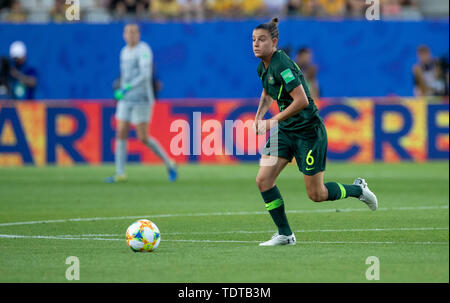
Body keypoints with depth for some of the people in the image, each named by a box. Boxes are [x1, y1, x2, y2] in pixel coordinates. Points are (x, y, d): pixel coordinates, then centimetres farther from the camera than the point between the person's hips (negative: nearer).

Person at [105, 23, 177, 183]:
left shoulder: (144, 50, -13)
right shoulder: (125, 52, 13)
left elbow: (145, 75, -24)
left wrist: (126, 89, -30)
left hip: (142, 100, -7)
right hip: (126, 101, 7)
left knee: (143, 138, -8)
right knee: (121, 134, -3)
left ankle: (169, 164, 11)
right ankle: (120, 173, -2)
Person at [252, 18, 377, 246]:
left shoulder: (281, 65, -23)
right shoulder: (263, 67, 5)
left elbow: (301, 100, -28)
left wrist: (273, 121, -23)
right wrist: (259, 115, 7)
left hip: (308, 131, -8)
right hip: (286, 131, 8)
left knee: (316, 195, 0)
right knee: (263, 180, -6)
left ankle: (357, 189, 27)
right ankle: (285, 234, 4)